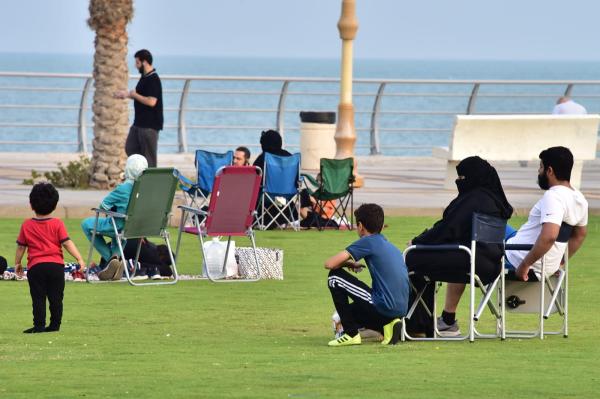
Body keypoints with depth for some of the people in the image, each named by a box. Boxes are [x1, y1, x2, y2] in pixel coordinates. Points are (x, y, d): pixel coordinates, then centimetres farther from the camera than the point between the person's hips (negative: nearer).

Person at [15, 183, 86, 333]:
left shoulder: (27, 225, 3)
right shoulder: (57, 224, 0)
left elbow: (21, 246, 7)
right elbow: (66, 243, -7)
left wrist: (17, 263, 20)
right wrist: (79, 259, -7)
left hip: (35, 266, -1)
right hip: (56, 264, 1)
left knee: (38, 298, 1)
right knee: (56, 298, 8)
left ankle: (39, 325, -5)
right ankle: (55, 324, 9)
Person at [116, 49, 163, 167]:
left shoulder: (153, 80, -19)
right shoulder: (144, 77, 12)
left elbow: (151, 101, -27)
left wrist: (134, 95, -18)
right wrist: (127, 94, 12)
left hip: (150, 125, -10)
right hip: (139, 123, 10)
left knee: (148, 156, -4)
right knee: (130, 149, 14)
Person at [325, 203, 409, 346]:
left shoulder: (368, 242, -5)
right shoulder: (392, 247, 19)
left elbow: (329, 264, -8)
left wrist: (348, 263, 11)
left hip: (383, 306, -8)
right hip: (401, 310, 8)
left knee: (335, 277, 3)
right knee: (352, 310, 31)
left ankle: (351, 333, 2)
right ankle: (387, 326, 8)